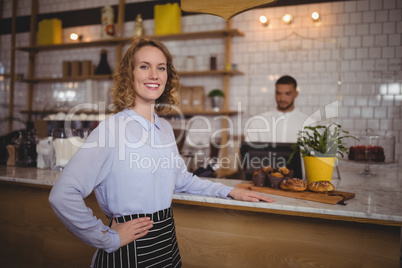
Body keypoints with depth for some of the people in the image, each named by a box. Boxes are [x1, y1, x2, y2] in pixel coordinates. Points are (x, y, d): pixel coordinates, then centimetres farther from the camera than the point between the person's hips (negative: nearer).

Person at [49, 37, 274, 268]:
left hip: (167, 242, 7)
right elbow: (63, 195, -23)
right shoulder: (112, 128, -18)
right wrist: (108, 239, -16)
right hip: (128, 249, -6)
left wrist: (230, 192, 14)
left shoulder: (165, 128, 4)